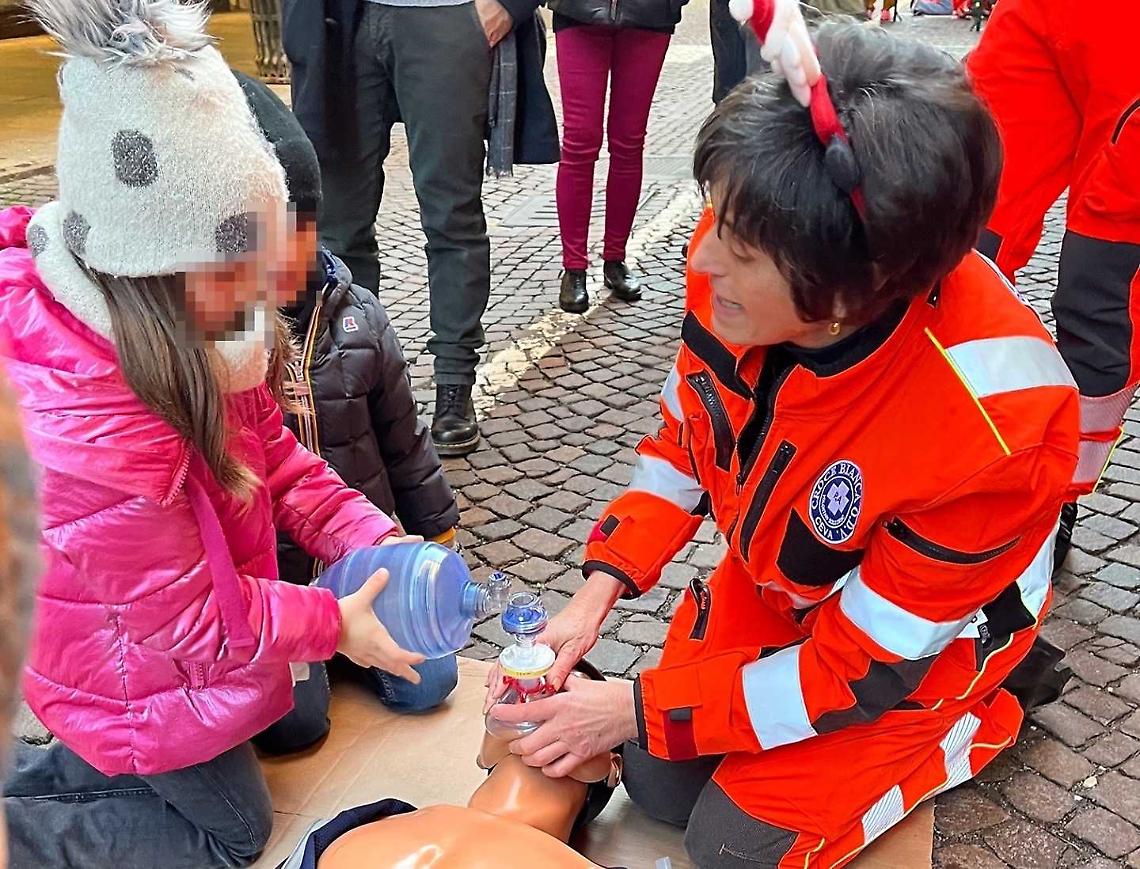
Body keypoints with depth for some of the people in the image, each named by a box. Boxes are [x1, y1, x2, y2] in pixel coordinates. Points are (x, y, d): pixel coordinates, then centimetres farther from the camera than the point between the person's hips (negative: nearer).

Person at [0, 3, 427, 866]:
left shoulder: (178, 325, -15)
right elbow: (186, 616, -28)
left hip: (193, 614, 8)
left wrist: (373, 538, -12)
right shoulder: (83, 426, -40)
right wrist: (335, 624, -18)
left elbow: (271, 451, -2)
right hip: (144, 671, -7)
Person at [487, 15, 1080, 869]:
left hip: (922, 635, -5)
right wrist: (598, 591, -13)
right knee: (657, 785, 7)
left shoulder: (987, 427, -40)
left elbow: (864, 666, -26)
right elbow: (687, 436, -5)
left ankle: (974, 719, 16)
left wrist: (634, 709, -22)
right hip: (776, 578, 5)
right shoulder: (742, 274, -26)